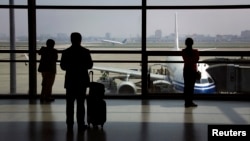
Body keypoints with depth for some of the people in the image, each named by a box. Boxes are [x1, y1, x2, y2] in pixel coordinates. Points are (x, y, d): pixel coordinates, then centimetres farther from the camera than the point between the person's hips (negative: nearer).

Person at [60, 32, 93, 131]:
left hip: (70, 81, 1)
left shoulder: (66, 52, -5)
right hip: (82, 80, 0)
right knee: (80, 103, 6)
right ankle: (81, 124, 6)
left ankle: (70, 125, 8)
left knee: (70, 103, 7)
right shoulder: (85, 51, -7)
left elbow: (63, 66, -1)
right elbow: (90, 65, -2)